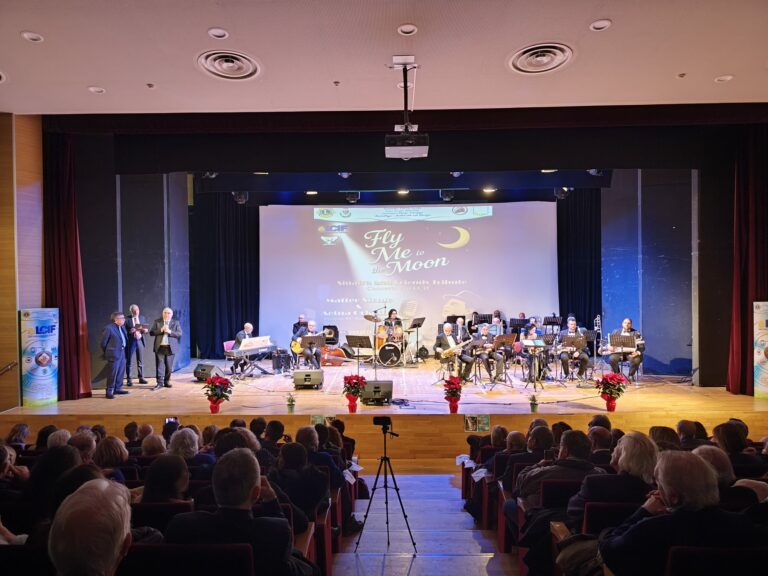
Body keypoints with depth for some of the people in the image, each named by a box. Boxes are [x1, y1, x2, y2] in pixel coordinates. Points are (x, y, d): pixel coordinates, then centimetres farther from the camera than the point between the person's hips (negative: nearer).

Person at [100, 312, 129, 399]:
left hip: (122, 353, 8)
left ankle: (118, 388, 25)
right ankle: (109, 392, 2)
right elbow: (103, 343, -7)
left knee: (121, 372, 14)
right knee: (112, 374, -4)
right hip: (114, 354, -8)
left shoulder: (122, 327, 12)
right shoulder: (109, 328, -13)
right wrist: (106, 353, 0)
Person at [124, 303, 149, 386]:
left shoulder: (142, 318, 10)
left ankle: (141, 378, 17)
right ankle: (128, 380, 8)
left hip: (140, 341, 4)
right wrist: (130, 331, -25)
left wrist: (145, 330, -10)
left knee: (140, 361, 9)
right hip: (131, 342, -4)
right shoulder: (127, 319, -5)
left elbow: (146, 329, 11)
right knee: (128, 361, 2)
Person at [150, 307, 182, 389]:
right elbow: (151, 332, 1)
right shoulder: (157, 321, 8)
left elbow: (179, 334, -2)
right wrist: (160, 330, -15)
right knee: (159, 366, -3)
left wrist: (170, 331, -16)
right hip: (160, 347, 0)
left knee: (169, 366, 5)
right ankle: (160, 383, 1)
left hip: (170, 347, 0)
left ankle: (167, 382, 17)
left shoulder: (176, 322, 7)